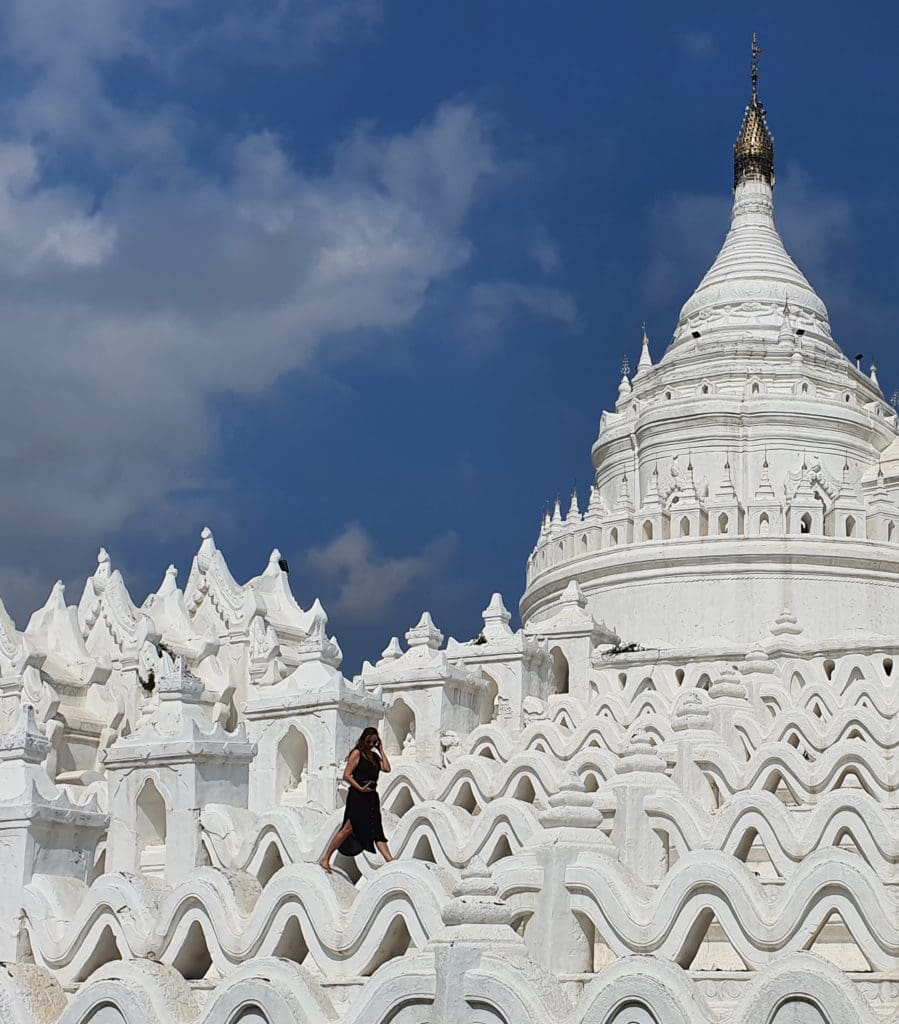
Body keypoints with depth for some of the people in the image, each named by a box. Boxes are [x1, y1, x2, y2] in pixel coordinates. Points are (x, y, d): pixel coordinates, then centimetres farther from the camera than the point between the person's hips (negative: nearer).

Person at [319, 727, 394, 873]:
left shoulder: (375, 756, 17)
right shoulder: (357, 753, -4)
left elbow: (386, 768, 0)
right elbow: (347, 775, -10)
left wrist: (381, 750, 6)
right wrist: (360, 788, -19)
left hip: (372, 797, 7)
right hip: (357, 796, -7)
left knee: (377, 831, 3)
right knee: (349, 828, -9)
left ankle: (390, 860, -4)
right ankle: (325, 859, -3)